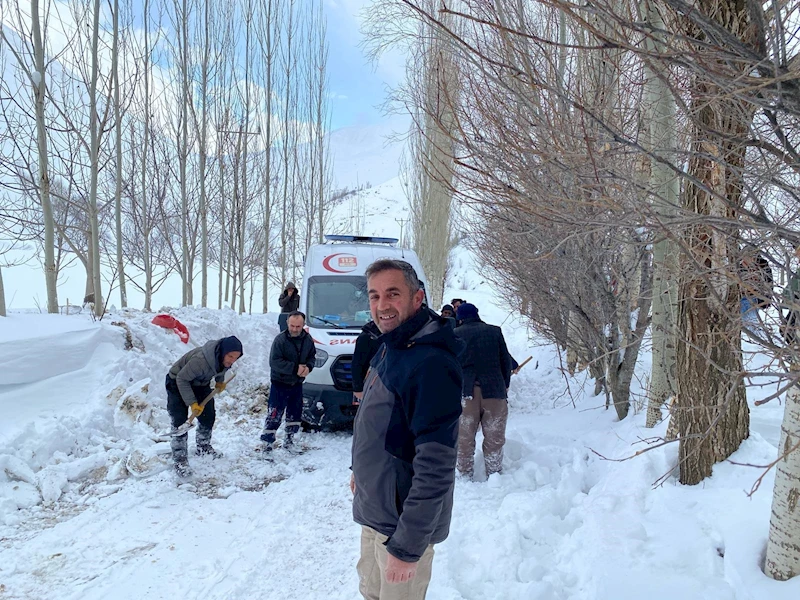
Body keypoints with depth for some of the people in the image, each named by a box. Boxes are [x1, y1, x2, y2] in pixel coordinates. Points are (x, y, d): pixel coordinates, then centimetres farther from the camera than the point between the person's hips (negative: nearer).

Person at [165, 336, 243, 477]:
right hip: (178, 384, -7)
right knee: (180, 421, -11)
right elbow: (182, 379, -32)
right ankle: (180, 459, 0)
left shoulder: (225, 358, -20)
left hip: (201, 383, 7)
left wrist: (220, 381, -3)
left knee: (208, 416, 12)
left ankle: (203, 446, 34)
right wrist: (192, 403, -31)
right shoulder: (200, 360, -43)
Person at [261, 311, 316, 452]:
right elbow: (274, 362, -21)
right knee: (274, 415, -6)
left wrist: (308, 367, -12)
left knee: (295, 414, 16)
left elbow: (312, 356, 10)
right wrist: (295, 368, -25)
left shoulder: (308, 339, -2)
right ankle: (267, 443, 3)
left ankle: (288, 440, 33)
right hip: (279, 383, -6)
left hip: (297, 384, 6)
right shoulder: (280, 339, -18)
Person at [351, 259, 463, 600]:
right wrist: (361, 469, 21)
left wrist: (406, 547, -25)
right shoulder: (387, 349, 3)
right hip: (373, 513, 9)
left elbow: (435, 468, -29)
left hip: (402, 525, -8)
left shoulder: (431, 363, -28)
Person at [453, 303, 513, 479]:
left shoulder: (455, 334, 4)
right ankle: (494, 474, 15)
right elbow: (506, 361, 8)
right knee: (494, 436, 9)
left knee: (464, 437, 9)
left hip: (466, 391, 0)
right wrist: (505, 386, 19)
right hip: (494, 391, 0)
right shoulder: (494, 331, 6)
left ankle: (465, 474, 14)